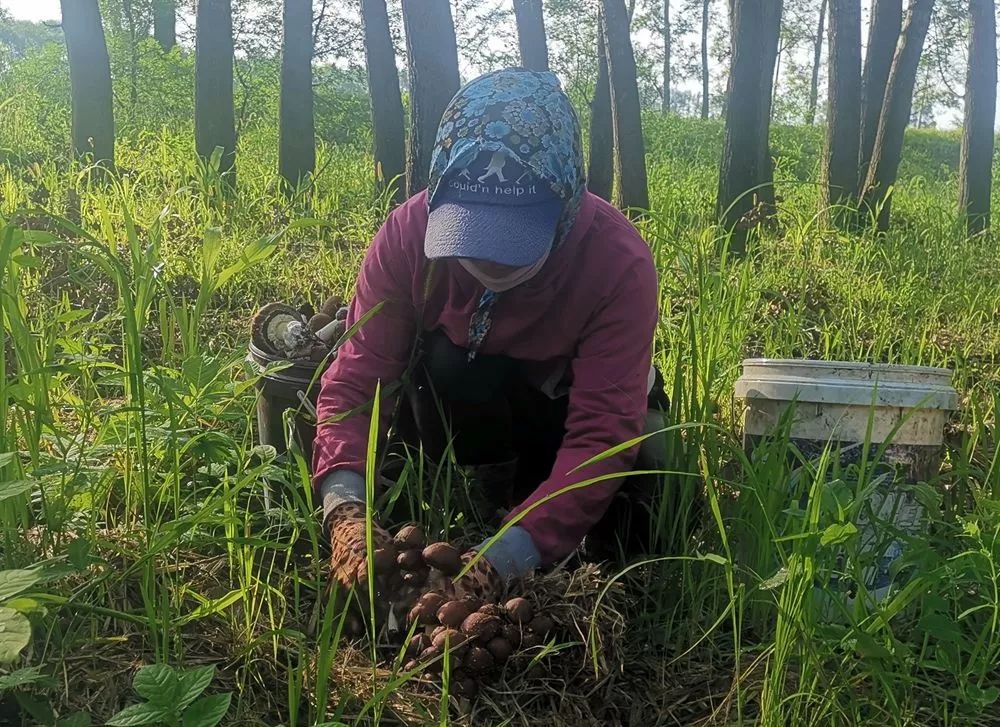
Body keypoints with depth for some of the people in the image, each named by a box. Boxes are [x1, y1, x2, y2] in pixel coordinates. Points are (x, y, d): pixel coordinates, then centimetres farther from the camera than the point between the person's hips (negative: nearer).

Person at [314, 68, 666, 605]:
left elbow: (602, 432, -36)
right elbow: (356, 379, -28)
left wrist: (507, 555, -48)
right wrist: (346, 506, -45)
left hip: (575, 406, 0)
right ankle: (493, 487, -7)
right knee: (447, 361, -32)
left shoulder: (619, 262, -33)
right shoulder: (409, 232, -27)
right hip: (463, 406, 1)